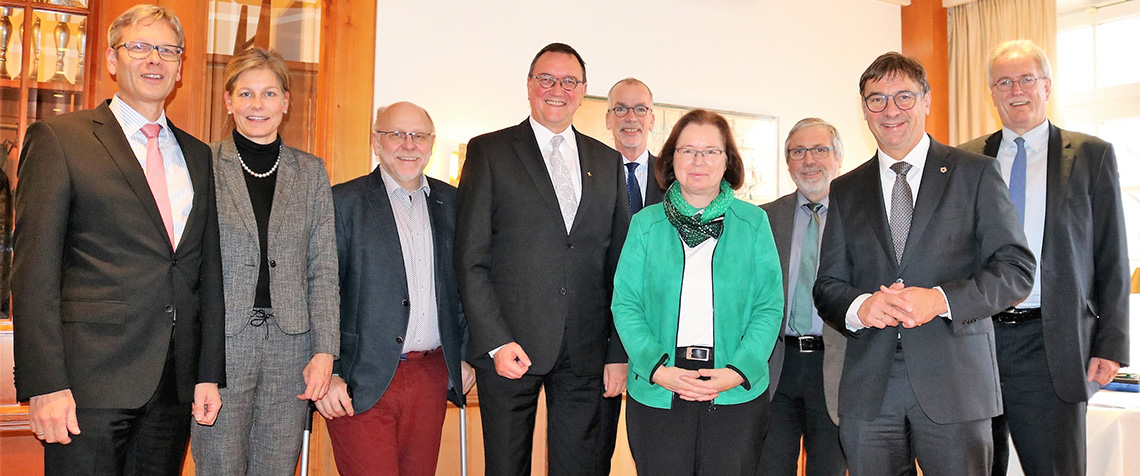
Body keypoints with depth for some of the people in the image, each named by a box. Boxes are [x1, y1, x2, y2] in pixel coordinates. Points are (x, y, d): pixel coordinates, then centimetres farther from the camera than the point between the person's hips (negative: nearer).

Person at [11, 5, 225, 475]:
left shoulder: (198, 156, 15)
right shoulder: (59, 137, 0)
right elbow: (35, 270, -6)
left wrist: (210, 374, 8)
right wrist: (44, 384, -13)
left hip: (176, 383, 5)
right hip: (90, 382, -4)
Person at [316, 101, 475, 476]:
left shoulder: (450, 202, 11)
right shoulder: (344, 202, -1)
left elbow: (465, 283, 17)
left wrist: (466, 355, 11)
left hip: (431, 377, 4)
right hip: (362, 382, -4)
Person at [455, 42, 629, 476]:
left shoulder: (607, 161, 12)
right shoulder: (489, 152, 2)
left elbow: (619, 262, 11)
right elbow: (470, 258, -4)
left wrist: (619, 351, 5)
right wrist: (495, 342, -12)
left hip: (585, 352, 3)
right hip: (510, 347, -2)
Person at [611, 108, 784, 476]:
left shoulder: (753, 222, 5)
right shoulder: (645, 224, 5)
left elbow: (769, 307, 1)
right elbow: (625, 305, 1)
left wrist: (738, 372, -12)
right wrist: (658, 369, -12)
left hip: (737, 395, 0)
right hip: (657, 394, 0)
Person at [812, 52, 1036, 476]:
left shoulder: (975, 173, 6)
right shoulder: (845, 190, 14)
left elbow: (1017, 269, 0)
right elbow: (827, 285, 12)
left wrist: (942, 298, -16)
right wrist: (859, 306, -10)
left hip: (954, 382, -2)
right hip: (868, 390, 2)